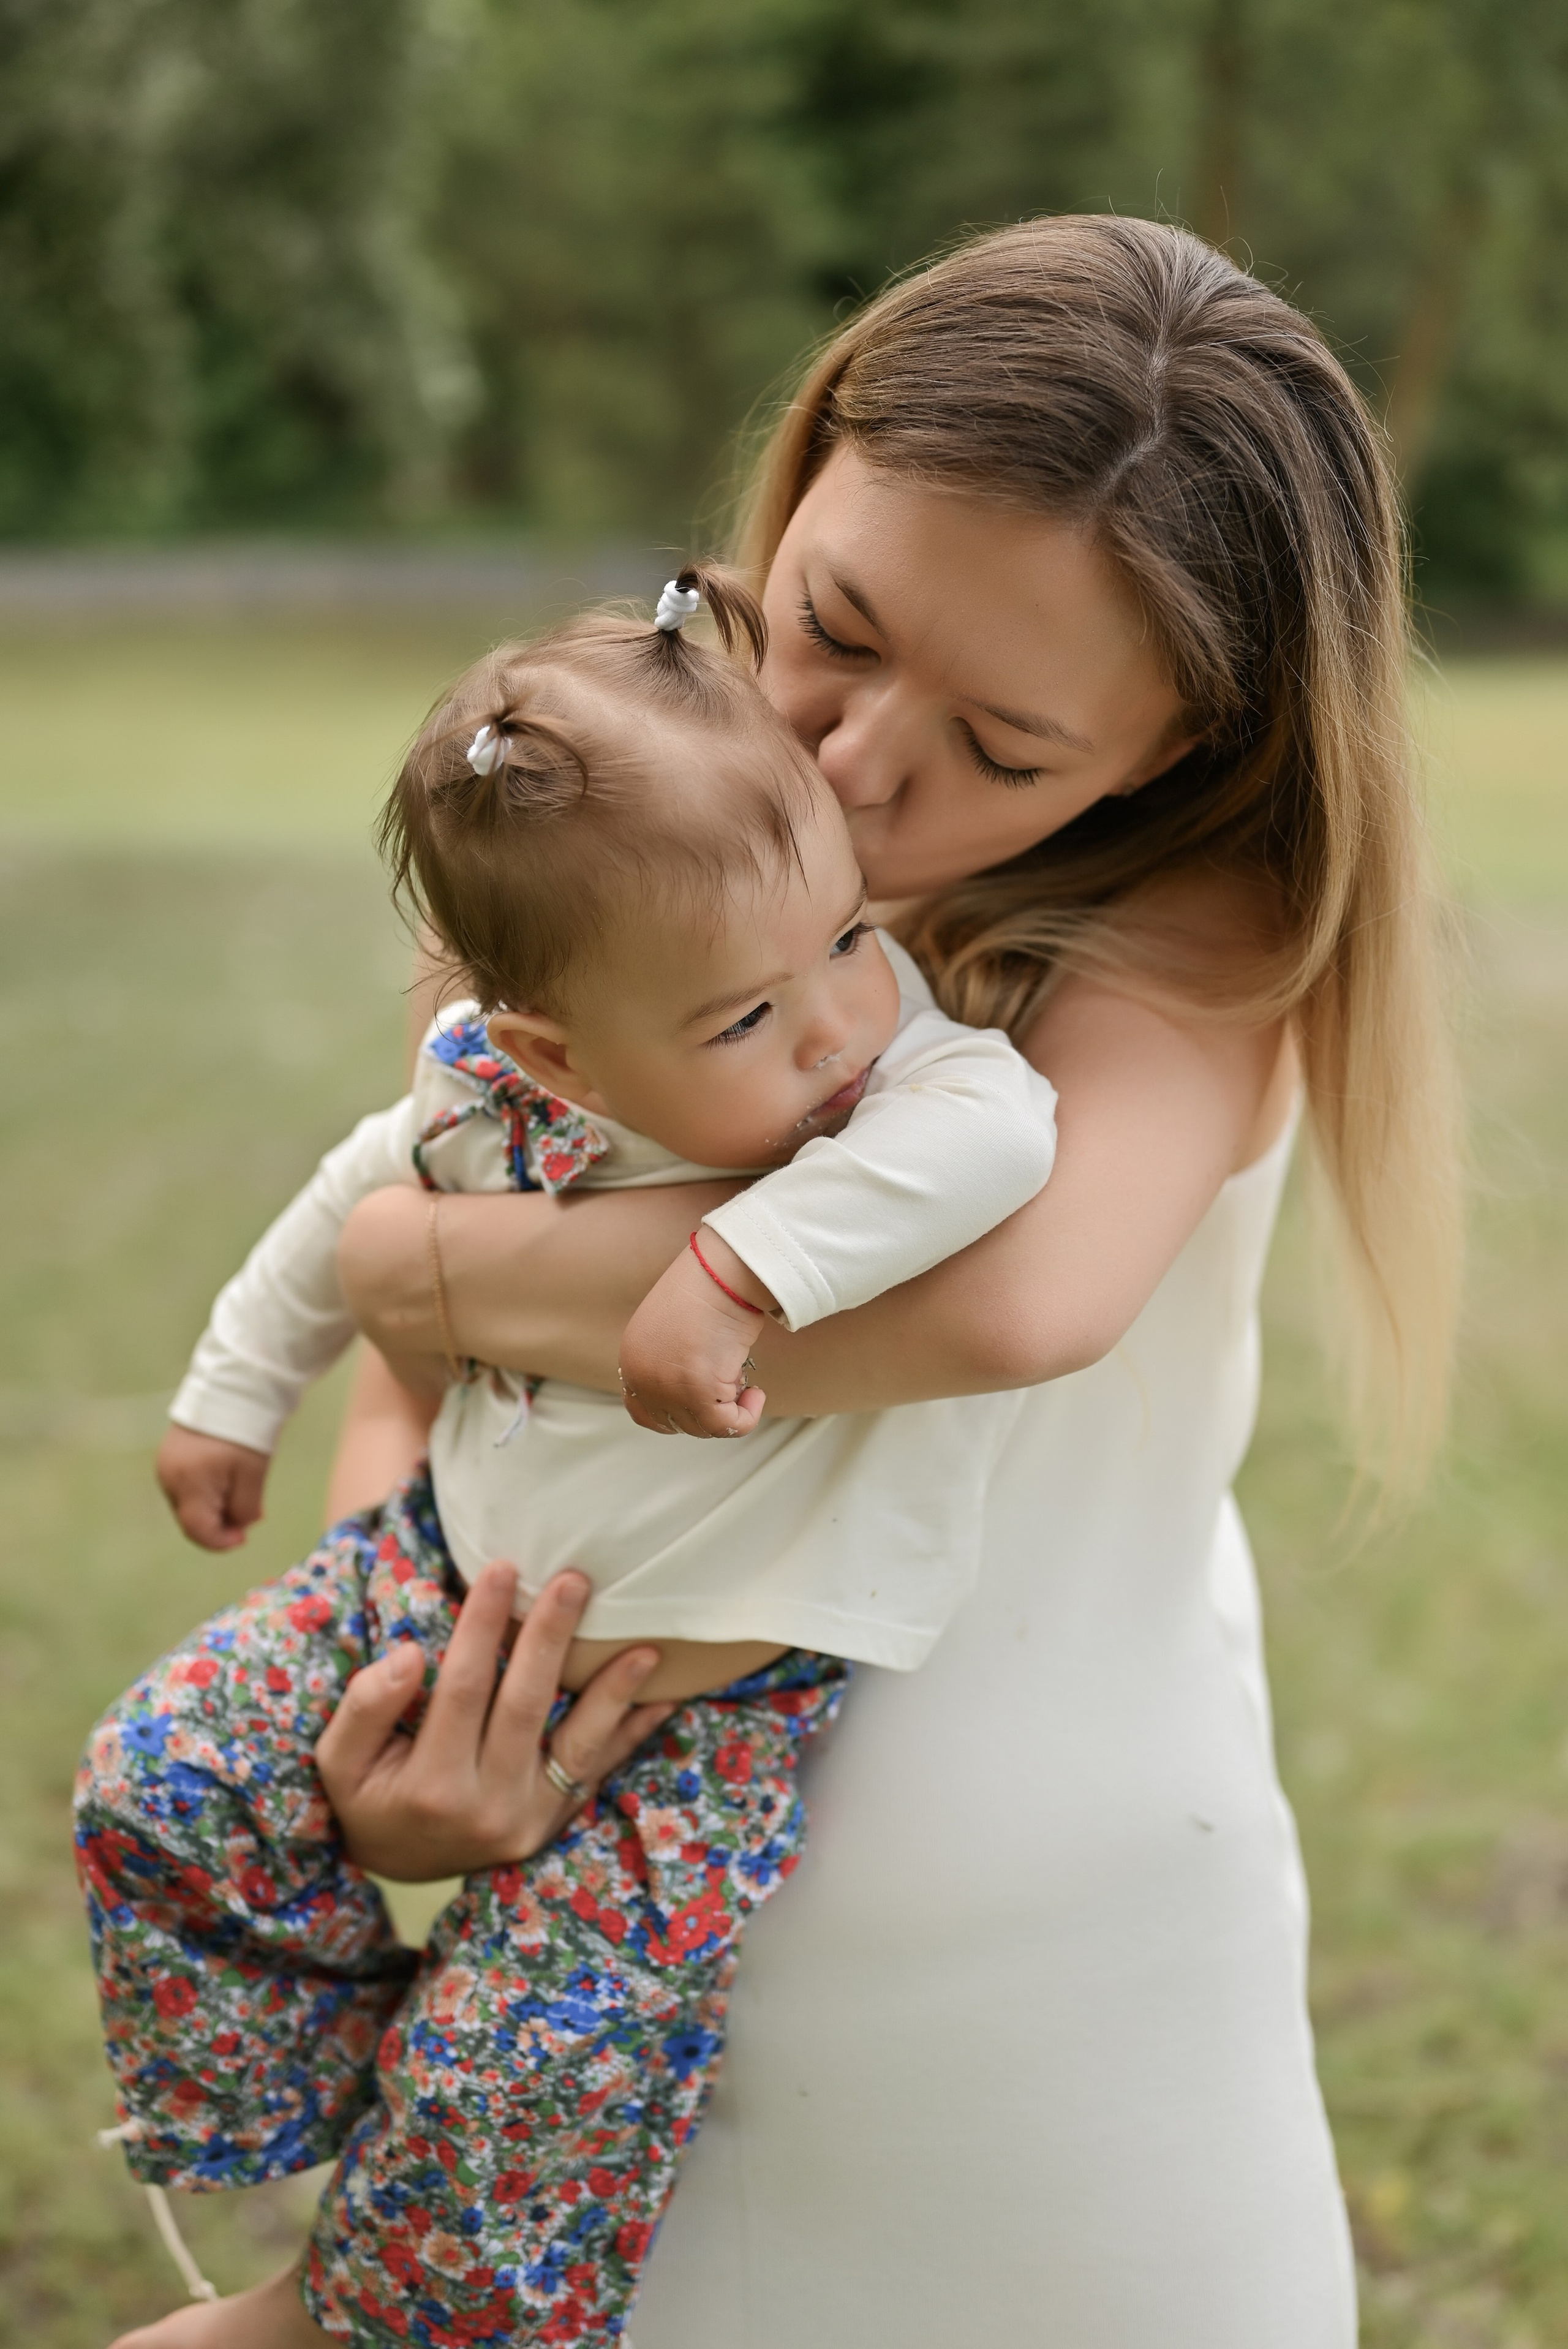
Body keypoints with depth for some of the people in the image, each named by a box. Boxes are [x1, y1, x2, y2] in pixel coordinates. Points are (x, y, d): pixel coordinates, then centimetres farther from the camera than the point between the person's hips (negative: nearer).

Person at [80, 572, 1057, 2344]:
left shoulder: (903, 1082, -23)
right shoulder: (488, 1105, -11)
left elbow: (1006, 1123, -46)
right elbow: (358, 1212, 10)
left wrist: (741, 1267, -47)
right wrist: (234, 1393, 21)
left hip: (708, 1681, -4)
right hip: (460, 1576, 5)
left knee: (533, 2060, -12)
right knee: (162, 1781, 3)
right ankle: (337, 2083, 23)